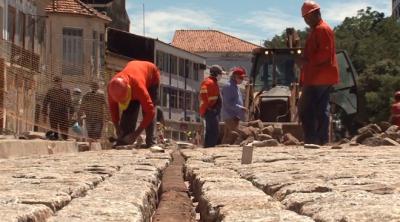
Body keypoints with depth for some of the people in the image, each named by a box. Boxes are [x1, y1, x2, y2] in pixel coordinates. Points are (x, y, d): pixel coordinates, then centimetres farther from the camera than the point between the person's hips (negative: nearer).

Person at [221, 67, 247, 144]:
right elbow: (228, 103, -18)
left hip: (235, 116, 10)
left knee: (227, 136, 9)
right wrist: (240, 108, -20)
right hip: (230, 116, -10)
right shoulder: (228, 87, -12)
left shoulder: (235, 87, 19)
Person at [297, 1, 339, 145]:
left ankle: (311, 141, -12)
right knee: (321, 110, 9)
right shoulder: (316, 30, 21)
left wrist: (307, 61, -19)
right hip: (321, 78, 11)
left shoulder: (322, 29, -12)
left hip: (318, 78, -11)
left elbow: (324, 53, -21)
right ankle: (322, 140, 11)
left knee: (307, 111, -10)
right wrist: (305, 61, 18)